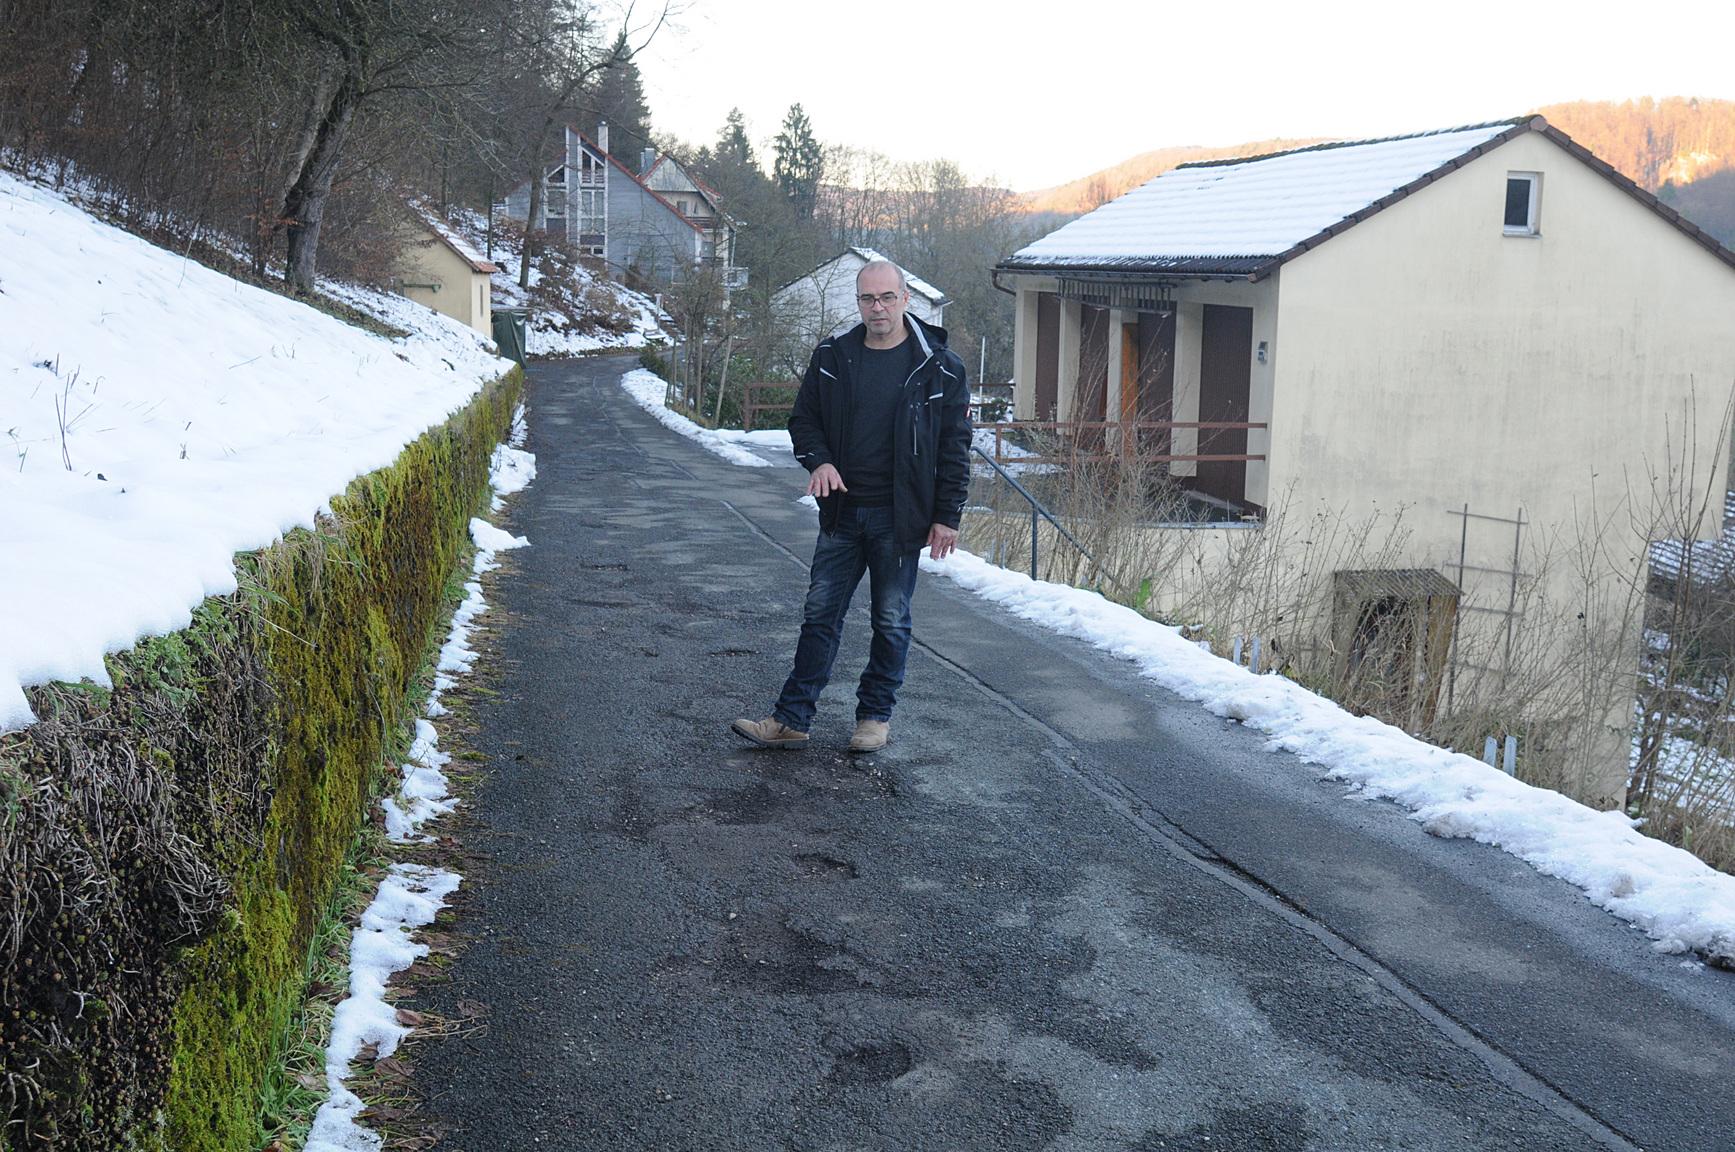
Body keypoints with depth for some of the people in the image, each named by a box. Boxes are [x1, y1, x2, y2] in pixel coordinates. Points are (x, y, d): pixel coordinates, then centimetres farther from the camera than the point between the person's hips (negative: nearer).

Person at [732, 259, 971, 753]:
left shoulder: (938, 366, -5)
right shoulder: (831, 357, 4)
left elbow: (955, 447, -3)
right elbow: (804, 419, 14)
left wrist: (947, 516, -7)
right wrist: (819, 460, -7)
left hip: (899, 517, -3)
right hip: (842, 513, 3)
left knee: (891, 621, 8)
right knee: (820, 615, 6)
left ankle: (876, 716, 23)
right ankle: (791, 719, 12)